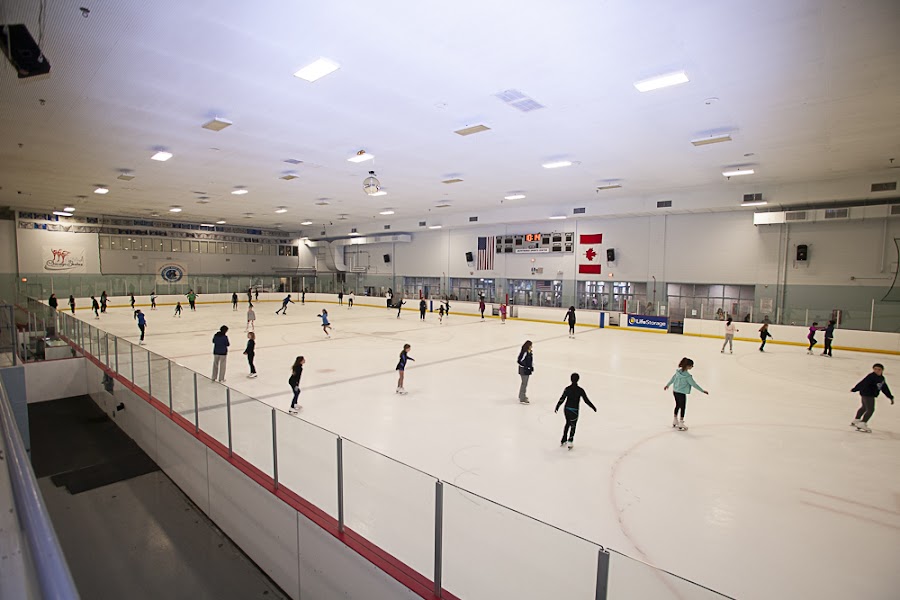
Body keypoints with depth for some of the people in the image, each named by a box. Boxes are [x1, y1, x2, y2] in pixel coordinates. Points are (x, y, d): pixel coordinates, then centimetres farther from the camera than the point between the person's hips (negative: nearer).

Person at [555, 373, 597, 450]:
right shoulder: (580, 390, -13)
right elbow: (586, 400, -8)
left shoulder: (567, 389, -5)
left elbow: (562, 399, -2)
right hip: (574, 410, -4)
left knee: (567, 423, 22)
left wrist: (557, 407, 10)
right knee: (573, 426, 9)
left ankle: (563, 440, 29)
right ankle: (570, 442, -2)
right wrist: (593, 407, 6)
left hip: (566, 409, 4)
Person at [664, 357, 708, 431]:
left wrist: (667, 385, 26)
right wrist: (703, 390, -5)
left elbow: (673, 378, 12)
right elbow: (694, 384, -16)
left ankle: (675, 422, 34)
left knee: (677, 405, 22)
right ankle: (681, 424, 12)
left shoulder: (678, 371, -3)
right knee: (682, 407, 6)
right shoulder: (687, 376, -24)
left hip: (675, 391, 8)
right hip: (681, 393, -8)